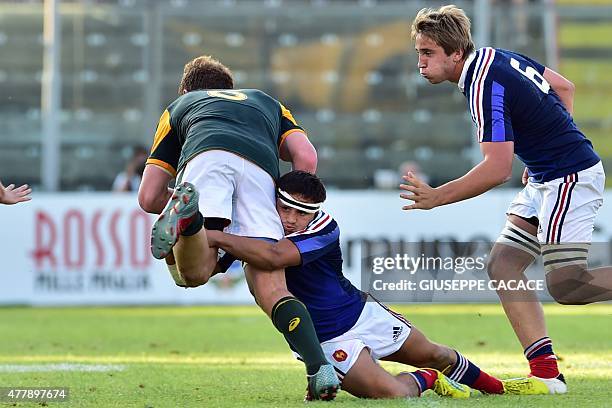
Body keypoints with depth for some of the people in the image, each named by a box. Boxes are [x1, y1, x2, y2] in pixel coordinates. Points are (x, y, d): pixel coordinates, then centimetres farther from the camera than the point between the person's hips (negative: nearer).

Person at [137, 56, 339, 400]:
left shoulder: (179, 107, 41)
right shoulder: (266, 102, 44)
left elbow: (148, 197, 31)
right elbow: (306, 157, 22)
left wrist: (171, 201, 48)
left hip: (207, 156, -1)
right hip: (259, 168, 1)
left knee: (194, 272, -15)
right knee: (271, 288, -1)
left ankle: (187, 214, -45)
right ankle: (320, 369, -22)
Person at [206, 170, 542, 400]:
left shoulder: (324, 229, -29)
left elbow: (274, 256, -46)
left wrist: (215, 236, -50)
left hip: (361, 312, 0)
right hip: (326, 340, 0)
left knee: (432, 354, 19)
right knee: (392, 394, -21)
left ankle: (497, 386, 50)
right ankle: (427, 380, 16)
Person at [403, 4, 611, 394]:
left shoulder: (485, 86, -22)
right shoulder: (495, 56, 7)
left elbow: (497, 169, -27)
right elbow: (564, 87, 17)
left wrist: (436, 197, -20)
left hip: (571, 177, -10)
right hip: (543, 179, 10)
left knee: (565, 284, -14)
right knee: (503, 264, 2)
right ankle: (546, 371, -1)